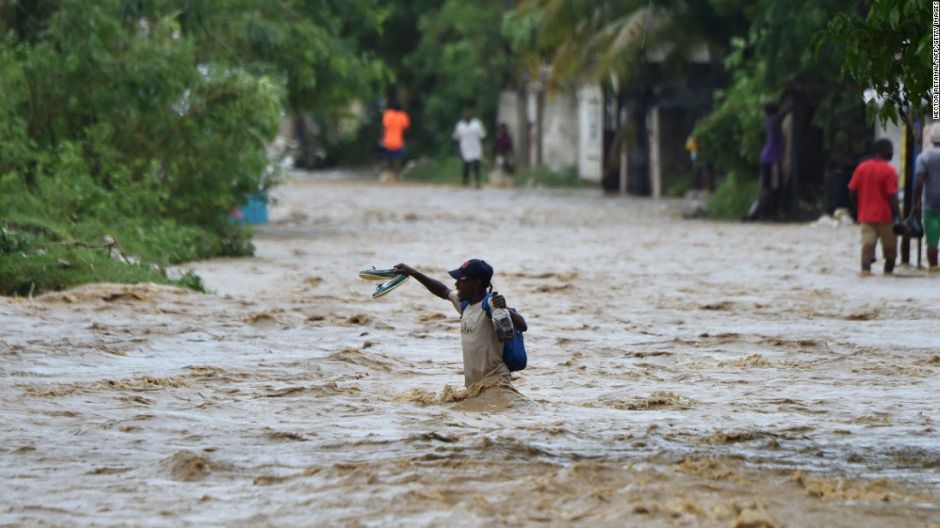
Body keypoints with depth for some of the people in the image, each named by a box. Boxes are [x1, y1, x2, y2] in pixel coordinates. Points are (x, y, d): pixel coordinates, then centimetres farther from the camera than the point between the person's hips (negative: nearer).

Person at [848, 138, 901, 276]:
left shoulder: (862, 167, 5)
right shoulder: (889, 171, -11)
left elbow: (852, 191, 6)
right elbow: (892, 196, -15)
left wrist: (859, 209, 16)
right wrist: (897, 215, -11)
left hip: (866, 216, 4)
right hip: (884, 215, -4)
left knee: (867, 243, -3)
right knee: (889, 246, 11)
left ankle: (865, 268, -22)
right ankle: (888, 270, 18)